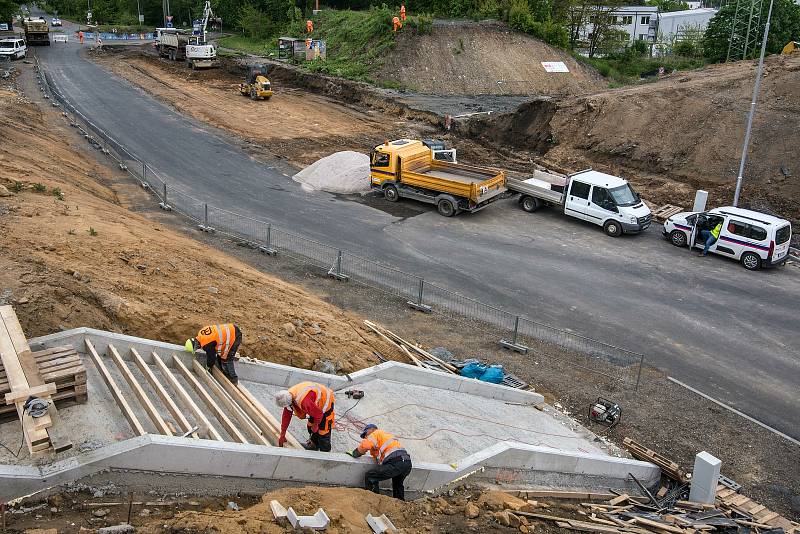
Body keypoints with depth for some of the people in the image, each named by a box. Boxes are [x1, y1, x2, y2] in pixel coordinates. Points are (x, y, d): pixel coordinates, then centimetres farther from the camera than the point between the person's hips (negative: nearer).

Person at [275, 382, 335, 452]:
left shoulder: (304, 401, -42)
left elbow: (319, 414, -30)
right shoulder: (288, 396, -13)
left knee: (323, 430, -5)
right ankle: (313, 444, 43)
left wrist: (315, 425, -10)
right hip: (315, 404, 9)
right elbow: (286, 416, -1)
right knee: (311, 425, 21)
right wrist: (282, 435, 5)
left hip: (326, 403, -9)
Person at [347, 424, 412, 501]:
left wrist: (354, 454, 6)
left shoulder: (376, 433, 8)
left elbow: (364, 446, -8)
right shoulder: (387, 434, 34)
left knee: (370, 476, -5)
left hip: (396, 462, -9)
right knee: (397, 484, 34)